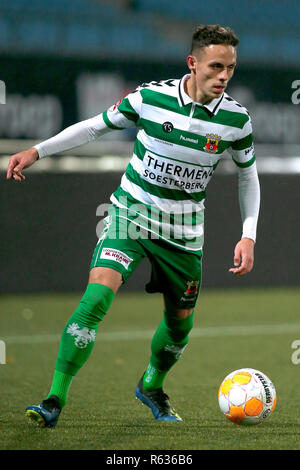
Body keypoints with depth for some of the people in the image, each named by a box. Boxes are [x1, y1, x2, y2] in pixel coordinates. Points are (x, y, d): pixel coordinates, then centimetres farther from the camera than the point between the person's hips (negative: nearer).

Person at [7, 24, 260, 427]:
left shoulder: (236, 118, -9)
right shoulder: (150, 97, -14)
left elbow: (248, 174, 8)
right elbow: (95, 126, 0)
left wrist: (248, 236, 0)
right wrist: (37, 151, -8)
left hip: (183, 231, 3)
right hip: (130, 215, -3)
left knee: (180, 320, 14)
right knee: (96, 298, -22)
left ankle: (151, 387, 46)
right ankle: (55, 401, -19)